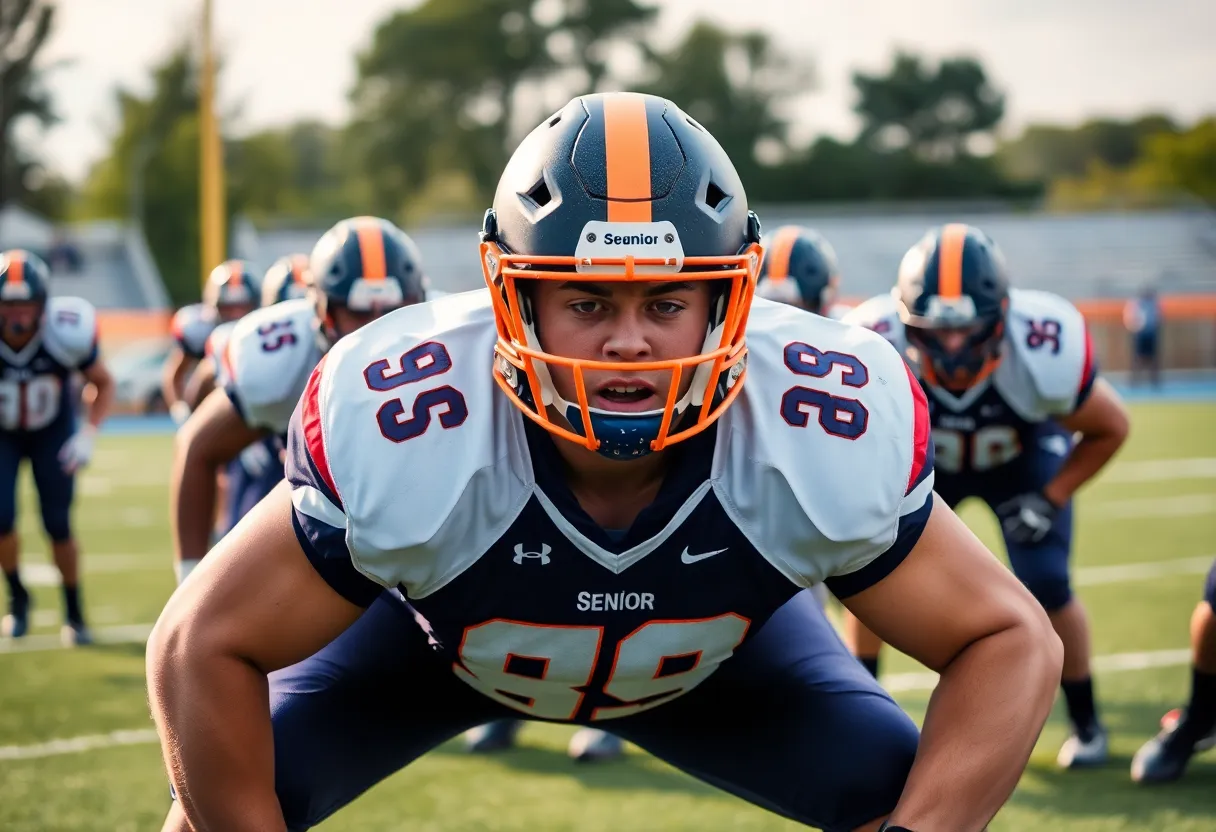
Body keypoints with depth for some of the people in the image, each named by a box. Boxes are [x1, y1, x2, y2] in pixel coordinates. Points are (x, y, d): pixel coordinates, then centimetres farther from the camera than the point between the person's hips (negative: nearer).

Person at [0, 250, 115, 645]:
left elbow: (103, 384, -10)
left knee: (58, 525, -5)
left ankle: (74, 613, 17)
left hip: (52, 433, 0)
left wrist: (88, 433, -22)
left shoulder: (66, 334, -31)